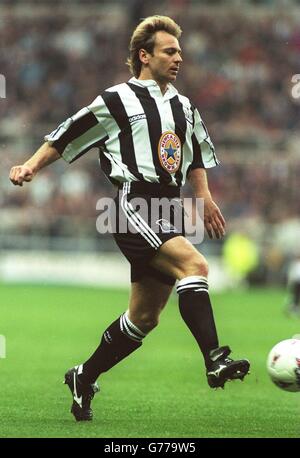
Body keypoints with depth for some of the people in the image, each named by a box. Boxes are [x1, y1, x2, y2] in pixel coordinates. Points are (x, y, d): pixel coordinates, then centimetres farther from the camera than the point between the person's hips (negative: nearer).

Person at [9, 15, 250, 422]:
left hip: (169, 212, 7)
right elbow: (66, 137, 5)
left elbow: (196, 155, 33)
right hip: (134, 203, -7)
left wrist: (205, 198, 20)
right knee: (193, 264, -30)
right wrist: (31, 166, -6)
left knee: (144, 317, 7)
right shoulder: (117, 101, 0)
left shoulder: (184, 108, 19)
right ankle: (215, 360, -37)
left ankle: (85, 377, 24)